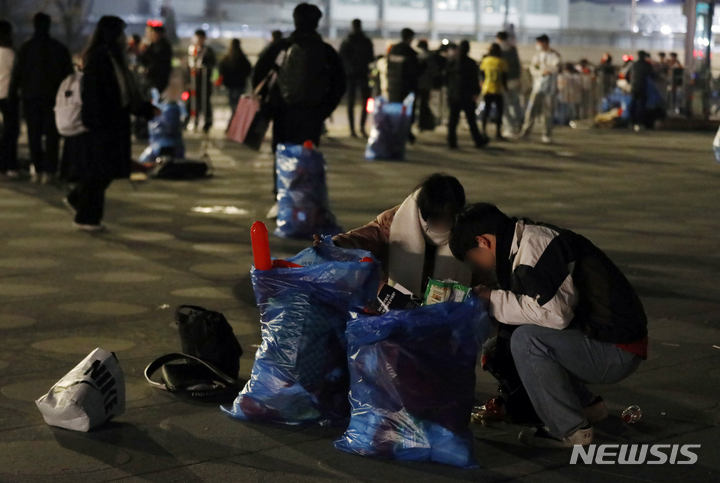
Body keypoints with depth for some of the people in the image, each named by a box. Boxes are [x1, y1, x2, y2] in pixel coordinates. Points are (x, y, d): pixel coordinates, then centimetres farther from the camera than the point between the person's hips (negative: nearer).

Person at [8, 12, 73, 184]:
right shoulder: (59, 48, -1)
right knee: (51, 135, 2)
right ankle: (49, 171, -4)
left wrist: (12, 92, 6)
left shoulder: (26, 48, -3)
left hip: (30, 97, 0)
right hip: (52, 97, 0)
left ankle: (38, 169, 5)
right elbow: (68, 74, 2)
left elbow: (17, 73, -2)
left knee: (34, 135, 8)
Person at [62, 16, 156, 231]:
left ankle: (77, 198, 32)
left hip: (111, 126, 9)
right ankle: (86, 218, 10)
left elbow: (126, 94, 19)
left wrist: (148, 109, 20)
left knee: (105, 171, 14)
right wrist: (97, 123, -23)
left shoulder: (112, 58, 14)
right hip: (99, 126, -9)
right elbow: (92, 93, -20)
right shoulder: (98, 59, -16)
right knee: (97, 173, -1)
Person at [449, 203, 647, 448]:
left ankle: (569, 429, -10)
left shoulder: (535, 246, -19)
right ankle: (586, 404, 19)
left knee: (526, 340, -24)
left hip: (618, 350, -10)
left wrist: (494, 300, -17)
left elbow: (554, 313, -27)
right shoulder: (527, 241, 11)